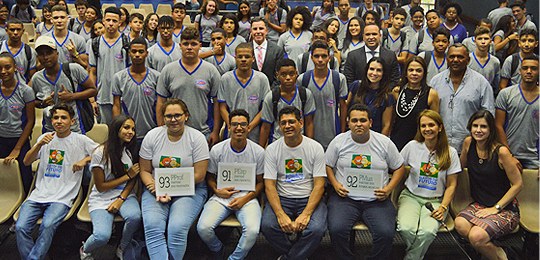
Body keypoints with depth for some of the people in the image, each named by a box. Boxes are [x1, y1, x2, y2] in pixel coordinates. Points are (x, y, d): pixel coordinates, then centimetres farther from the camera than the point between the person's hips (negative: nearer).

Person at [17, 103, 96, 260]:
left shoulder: (80, 140, 3)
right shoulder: (46, 138, 15)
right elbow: (26, 162, 9)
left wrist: (85, 160, -10)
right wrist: (39, 144, -7)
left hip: (62, 198, -4)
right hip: (38, 194, 4)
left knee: (48, 226, -30)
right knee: (20, 227, -20)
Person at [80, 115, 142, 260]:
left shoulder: (132, 150, 1)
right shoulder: (100, 153, -13)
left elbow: (133, 179, 5)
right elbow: (101, 187, -9)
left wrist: (121, 199, -11)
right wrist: (127, 176, -12)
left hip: (125, 194, 3)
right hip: (101, 198, -3)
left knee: (134, 217, -32)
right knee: (102, 236, -26)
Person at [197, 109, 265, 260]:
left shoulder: (258, 152, -1)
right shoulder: (217, 150, 1)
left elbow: (261, 182, 6)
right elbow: (210, 178, 12)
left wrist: (245, 198, -10)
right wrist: (217, 191, -10)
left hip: (247, 197, -1)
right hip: (221, 197, 1)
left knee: (252, 231, -29)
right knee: (203, 228, -23)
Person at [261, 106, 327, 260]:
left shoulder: (315, 147, -1)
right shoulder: (272, 149, 2)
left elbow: (319, 185, -5)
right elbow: (270, 185, -3)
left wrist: (306, 214, -20)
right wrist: (281, 214, -20)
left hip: (309, 199, -1)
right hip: (281, 199, 1)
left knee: (317, 229, -30)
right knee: (267, 225, -27)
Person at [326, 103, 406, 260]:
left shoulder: (385, 143, 5)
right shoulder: (339, 141, 5)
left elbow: (399, 168, 12)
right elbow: (328, 165, 13)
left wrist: (388, 189, -3)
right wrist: (335, 184, -4)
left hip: (377, 199, 0)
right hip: (345, 197, 0)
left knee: (386, 234, -24)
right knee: (336, 230, -26)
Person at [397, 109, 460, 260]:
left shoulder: (450, 153, 1)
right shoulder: (412, 146, 1)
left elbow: (451, 185, 5)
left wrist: (443, 207, -7)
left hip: (436, 200, 0)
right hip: (411, 196, 0)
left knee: (428, 232, -31)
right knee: (406, 229, -30)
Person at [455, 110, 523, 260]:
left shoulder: (501, 152, -16)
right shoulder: (469, 143, 0)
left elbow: (518, 184, -11)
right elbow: (461, 166, 20)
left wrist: (496, 208, -12)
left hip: (505, 209, -5)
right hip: (479, 205, 5)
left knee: (477, 236, -30)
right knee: (460, 224, -26)